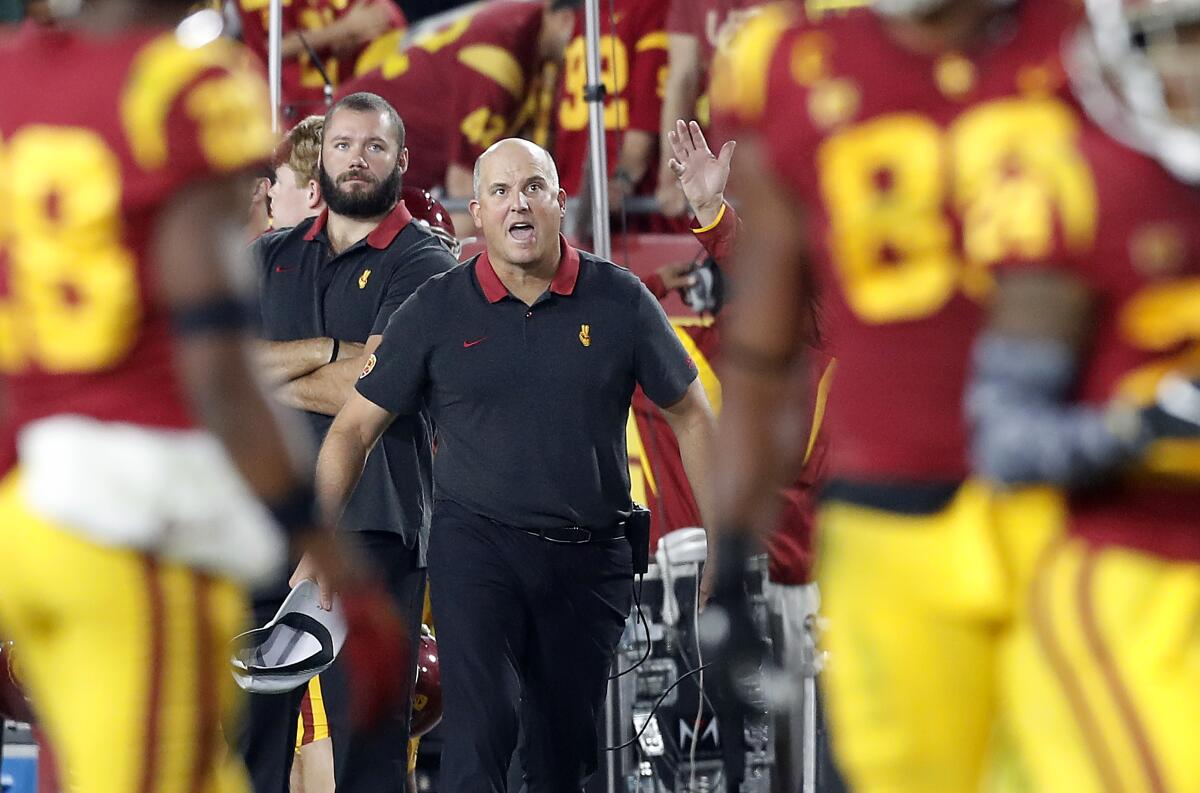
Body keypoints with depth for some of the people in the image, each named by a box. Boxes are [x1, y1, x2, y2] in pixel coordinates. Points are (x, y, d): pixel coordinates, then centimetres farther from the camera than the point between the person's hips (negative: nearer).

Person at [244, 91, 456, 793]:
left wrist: (268, 376, 1)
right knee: (249, 731, 3)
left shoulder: (422, 264, 2)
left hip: (372, 521, -5)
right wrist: (329, 351, -9)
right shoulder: (273, 256, 17)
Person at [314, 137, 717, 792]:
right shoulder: (435, 310, 0)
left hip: (590, 558, 2)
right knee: (480, 727, -20)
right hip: (476, 542, -2)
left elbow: (690, 417, 9)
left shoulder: (619, 301, 1)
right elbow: (355, 428, 4)